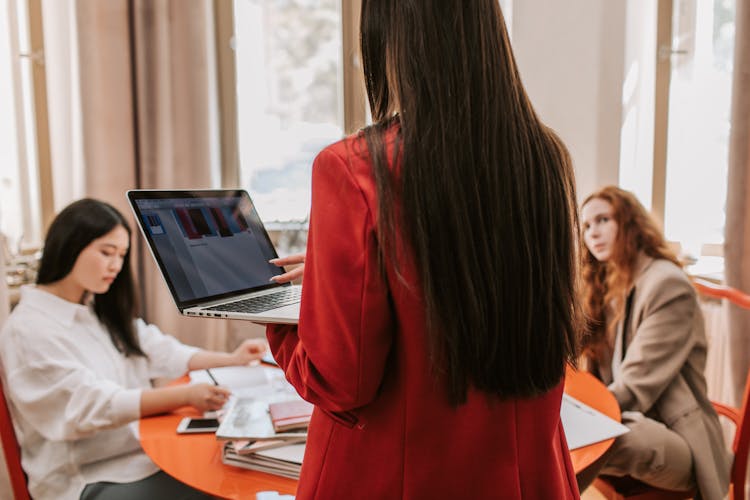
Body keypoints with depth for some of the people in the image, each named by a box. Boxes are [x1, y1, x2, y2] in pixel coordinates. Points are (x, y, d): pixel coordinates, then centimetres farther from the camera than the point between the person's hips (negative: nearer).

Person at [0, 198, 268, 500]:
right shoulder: (29, 329, -13)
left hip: (144, 455, 7)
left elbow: (159, 351, 12)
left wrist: (231, 360, 0)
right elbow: (93, 405, -22)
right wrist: (185, 396, -34)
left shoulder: (102, 312, 13)